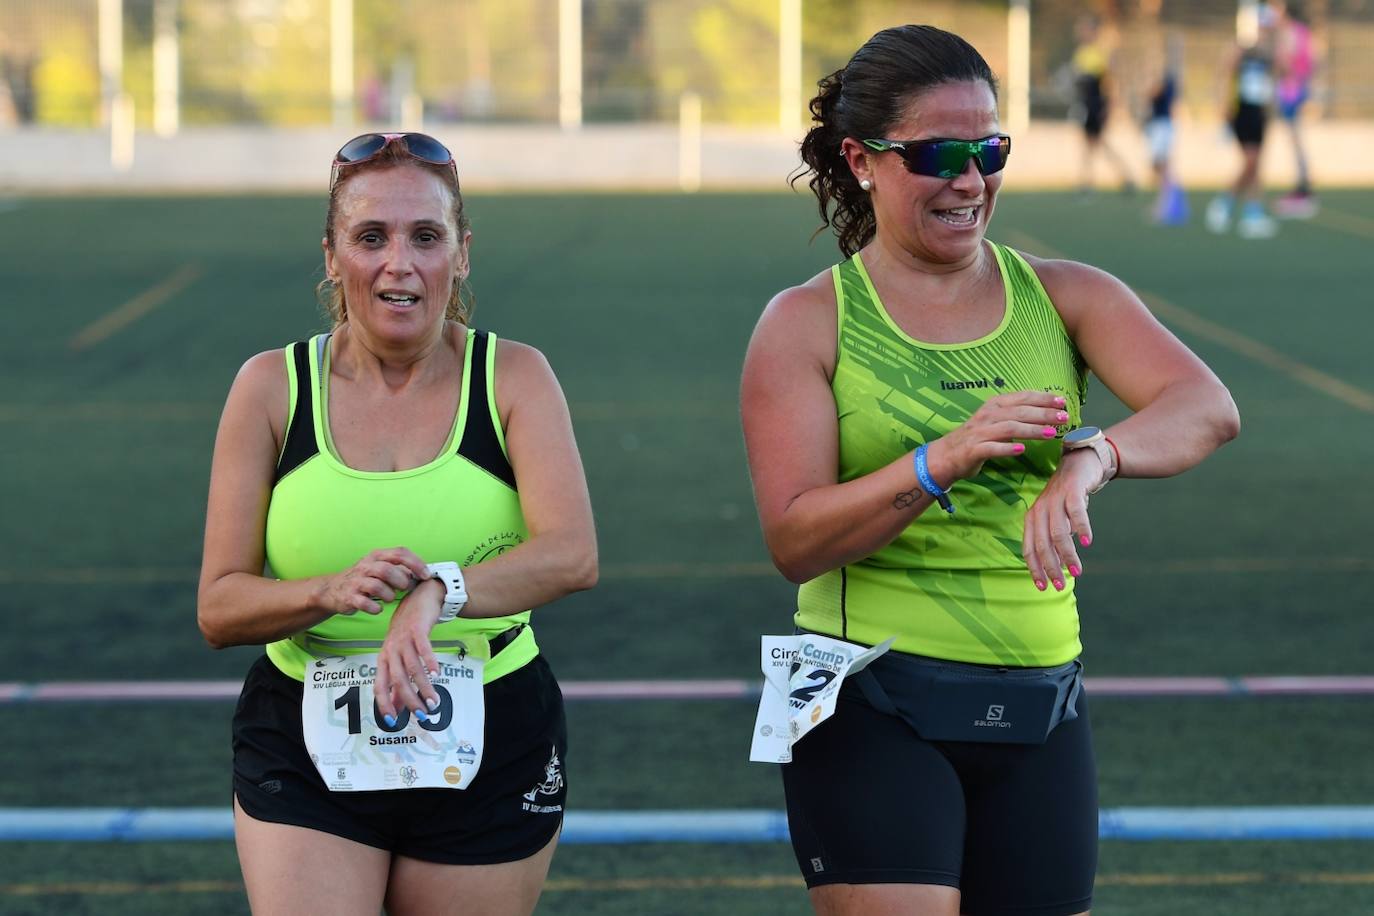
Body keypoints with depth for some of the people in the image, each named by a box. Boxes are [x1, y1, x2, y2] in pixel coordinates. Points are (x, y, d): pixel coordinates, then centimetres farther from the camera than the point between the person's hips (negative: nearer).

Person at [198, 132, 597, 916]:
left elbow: (572, 556, -18)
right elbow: (219, 608, -2)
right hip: (305, 754, 0)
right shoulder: (273, 387, 0)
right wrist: (330, 591, -22)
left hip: (485, 754, 0)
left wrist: (437, 591, -35)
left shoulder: (513, 377, -2)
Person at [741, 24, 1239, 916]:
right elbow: (794, 540, -11)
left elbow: (1209, 407, -11)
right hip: (872, 709, -3)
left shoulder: (1064, 297, 6)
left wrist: (1089, 457, -32)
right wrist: (944, 460, -27)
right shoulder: (806, 324, -1)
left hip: (1038, 710, 4)